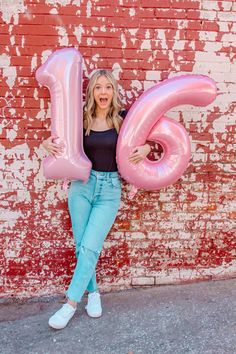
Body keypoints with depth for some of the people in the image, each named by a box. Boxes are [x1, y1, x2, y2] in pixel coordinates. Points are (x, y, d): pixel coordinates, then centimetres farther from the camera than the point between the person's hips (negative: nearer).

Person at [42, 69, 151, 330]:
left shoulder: (123, 118, -3)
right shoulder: (81, 119, 1)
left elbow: (146, 140, 9)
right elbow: (57, 139, 14)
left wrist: (145, 149, -13)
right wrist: (48, 144, -8)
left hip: (109, 189, -2)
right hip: (82, 184, 2)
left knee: (90, 247, -7)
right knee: (81, 246, 5)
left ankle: (71, 303, 7)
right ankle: (93, 292, 26)